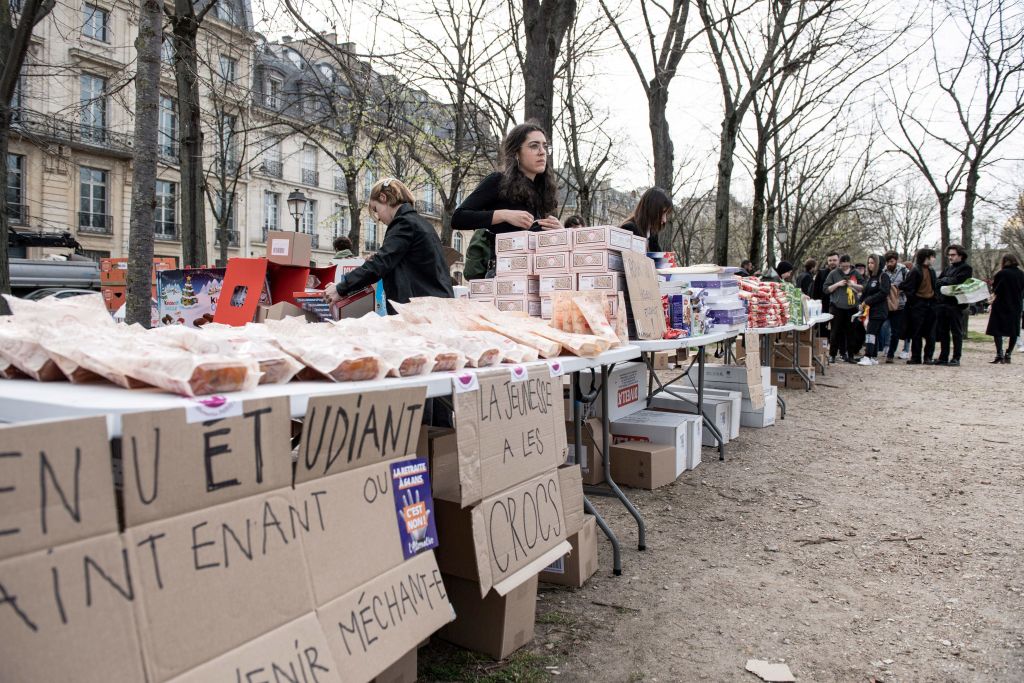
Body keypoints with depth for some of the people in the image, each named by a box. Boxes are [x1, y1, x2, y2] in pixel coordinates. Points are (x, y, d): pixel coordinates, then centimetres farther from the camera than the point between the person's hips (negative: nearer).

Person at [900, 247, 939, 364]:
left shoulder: (932, 271, 14)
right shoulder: (915, 271, -7)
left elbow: (935, 286, 22)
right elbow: (907, 288, -10)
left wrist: (936, 296, 9)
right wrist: (913, 300, -11)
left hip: (930, 304, 6)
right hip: (918, 305, -6)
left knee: (930, 333, 4)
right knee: (916, 333, 0)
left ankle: (928, 357, 10)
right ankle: (916, 358, 6)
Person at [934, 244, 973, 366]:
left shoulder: (966, 268, -1)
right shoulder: (947, 268, 21)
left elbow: (957, 281, -15)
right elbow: (937, 282, 13)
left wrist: (944, 280, 0)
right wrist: (948, 281, -5)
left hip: (956, 304, -7)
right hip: (942, 302, 7)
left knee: (956, 332, 0)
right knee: (942, 332, 8)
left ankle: (956, 358, 3)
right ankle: (943, 357, 14)